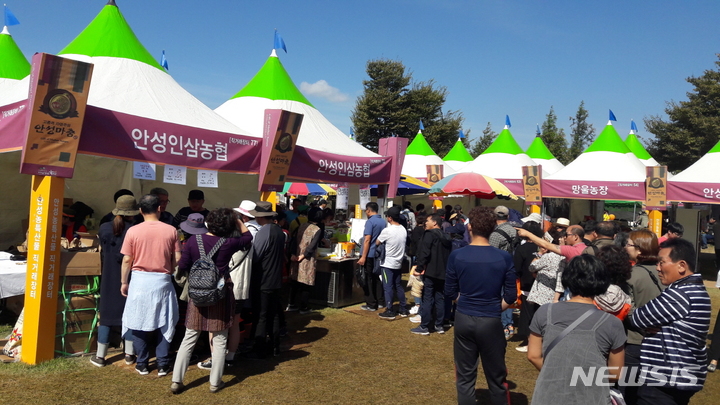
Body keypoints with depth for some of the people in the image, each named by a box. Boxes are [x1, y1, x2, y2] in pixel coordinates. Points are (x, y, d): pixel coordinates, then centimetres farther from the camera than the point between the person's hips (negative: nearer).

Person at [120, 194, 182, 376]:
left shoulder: (133, 231, -5)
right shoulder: (171, 231, -5)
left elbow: (127, 260, -2)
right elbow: (177, 258, -2)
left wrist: (124, 282, 10)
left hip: (139, 280, 0)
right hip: (162, 281, 0)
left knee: (139, 323, 11)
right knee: (164, 324, 10)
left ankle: (142, 364, 19)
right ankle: (163, 365, 14)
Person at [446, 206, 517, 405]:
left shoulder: (456, 256, -9)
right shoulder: (504, 258, -11)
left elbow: (450, 290, 1)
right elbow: (511, 296, -5)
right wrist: (494, 309, 11)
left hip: (463, 320, 1)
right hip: (491, 322, -1)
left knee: (465, 377, 13)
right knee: (496, 377, 15)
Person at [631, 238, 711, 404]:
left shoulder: (679, 294, -23)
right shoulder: (696, 289, 10)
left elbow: (638, 319, -17)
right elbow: (654, 316, 11)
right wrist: (651, 326, -10)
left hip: (665, 382, -10)